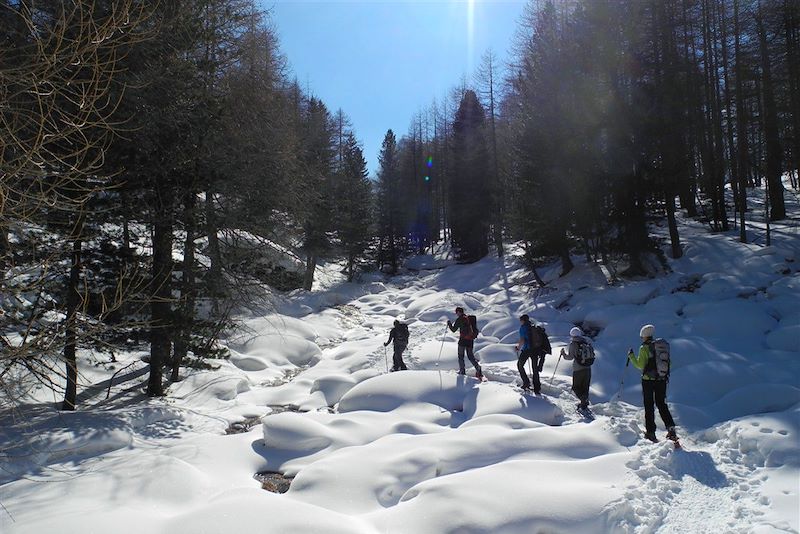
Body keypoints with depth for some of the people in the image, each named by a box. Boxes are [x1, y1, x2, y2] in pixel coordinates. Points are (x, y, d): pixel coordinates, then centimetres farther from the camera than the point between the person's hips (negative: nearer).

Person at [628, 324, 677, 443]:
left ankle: (650, 432, 10)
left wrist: (631, 356, -1)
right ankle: (671, 428, -1)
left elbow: (640, 365, -13)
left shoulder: (644, 348, -10)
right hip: (662, 380, 5)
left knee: (649, 406, 6)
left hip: (648, 380, -5)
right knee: (662, 404, 14)